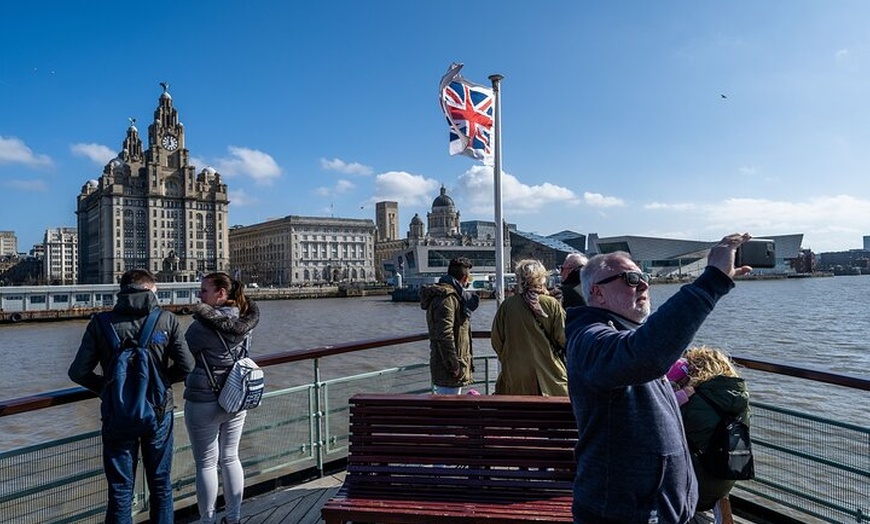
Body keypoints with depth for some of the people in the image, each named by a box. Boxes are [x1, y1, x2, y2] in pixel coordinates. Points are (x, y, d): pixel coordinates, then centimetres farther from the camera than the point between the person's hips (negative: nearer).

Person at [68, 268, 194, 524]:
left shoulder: (101, 323, -5)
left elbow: (78, 372, -7)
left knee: (120, 489, 13)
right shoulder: (166, 320, -7)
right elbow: (186, 365, -12)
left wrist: (106, 388, 9)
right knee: (161, 486, 16)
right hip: (159, 413, 0)